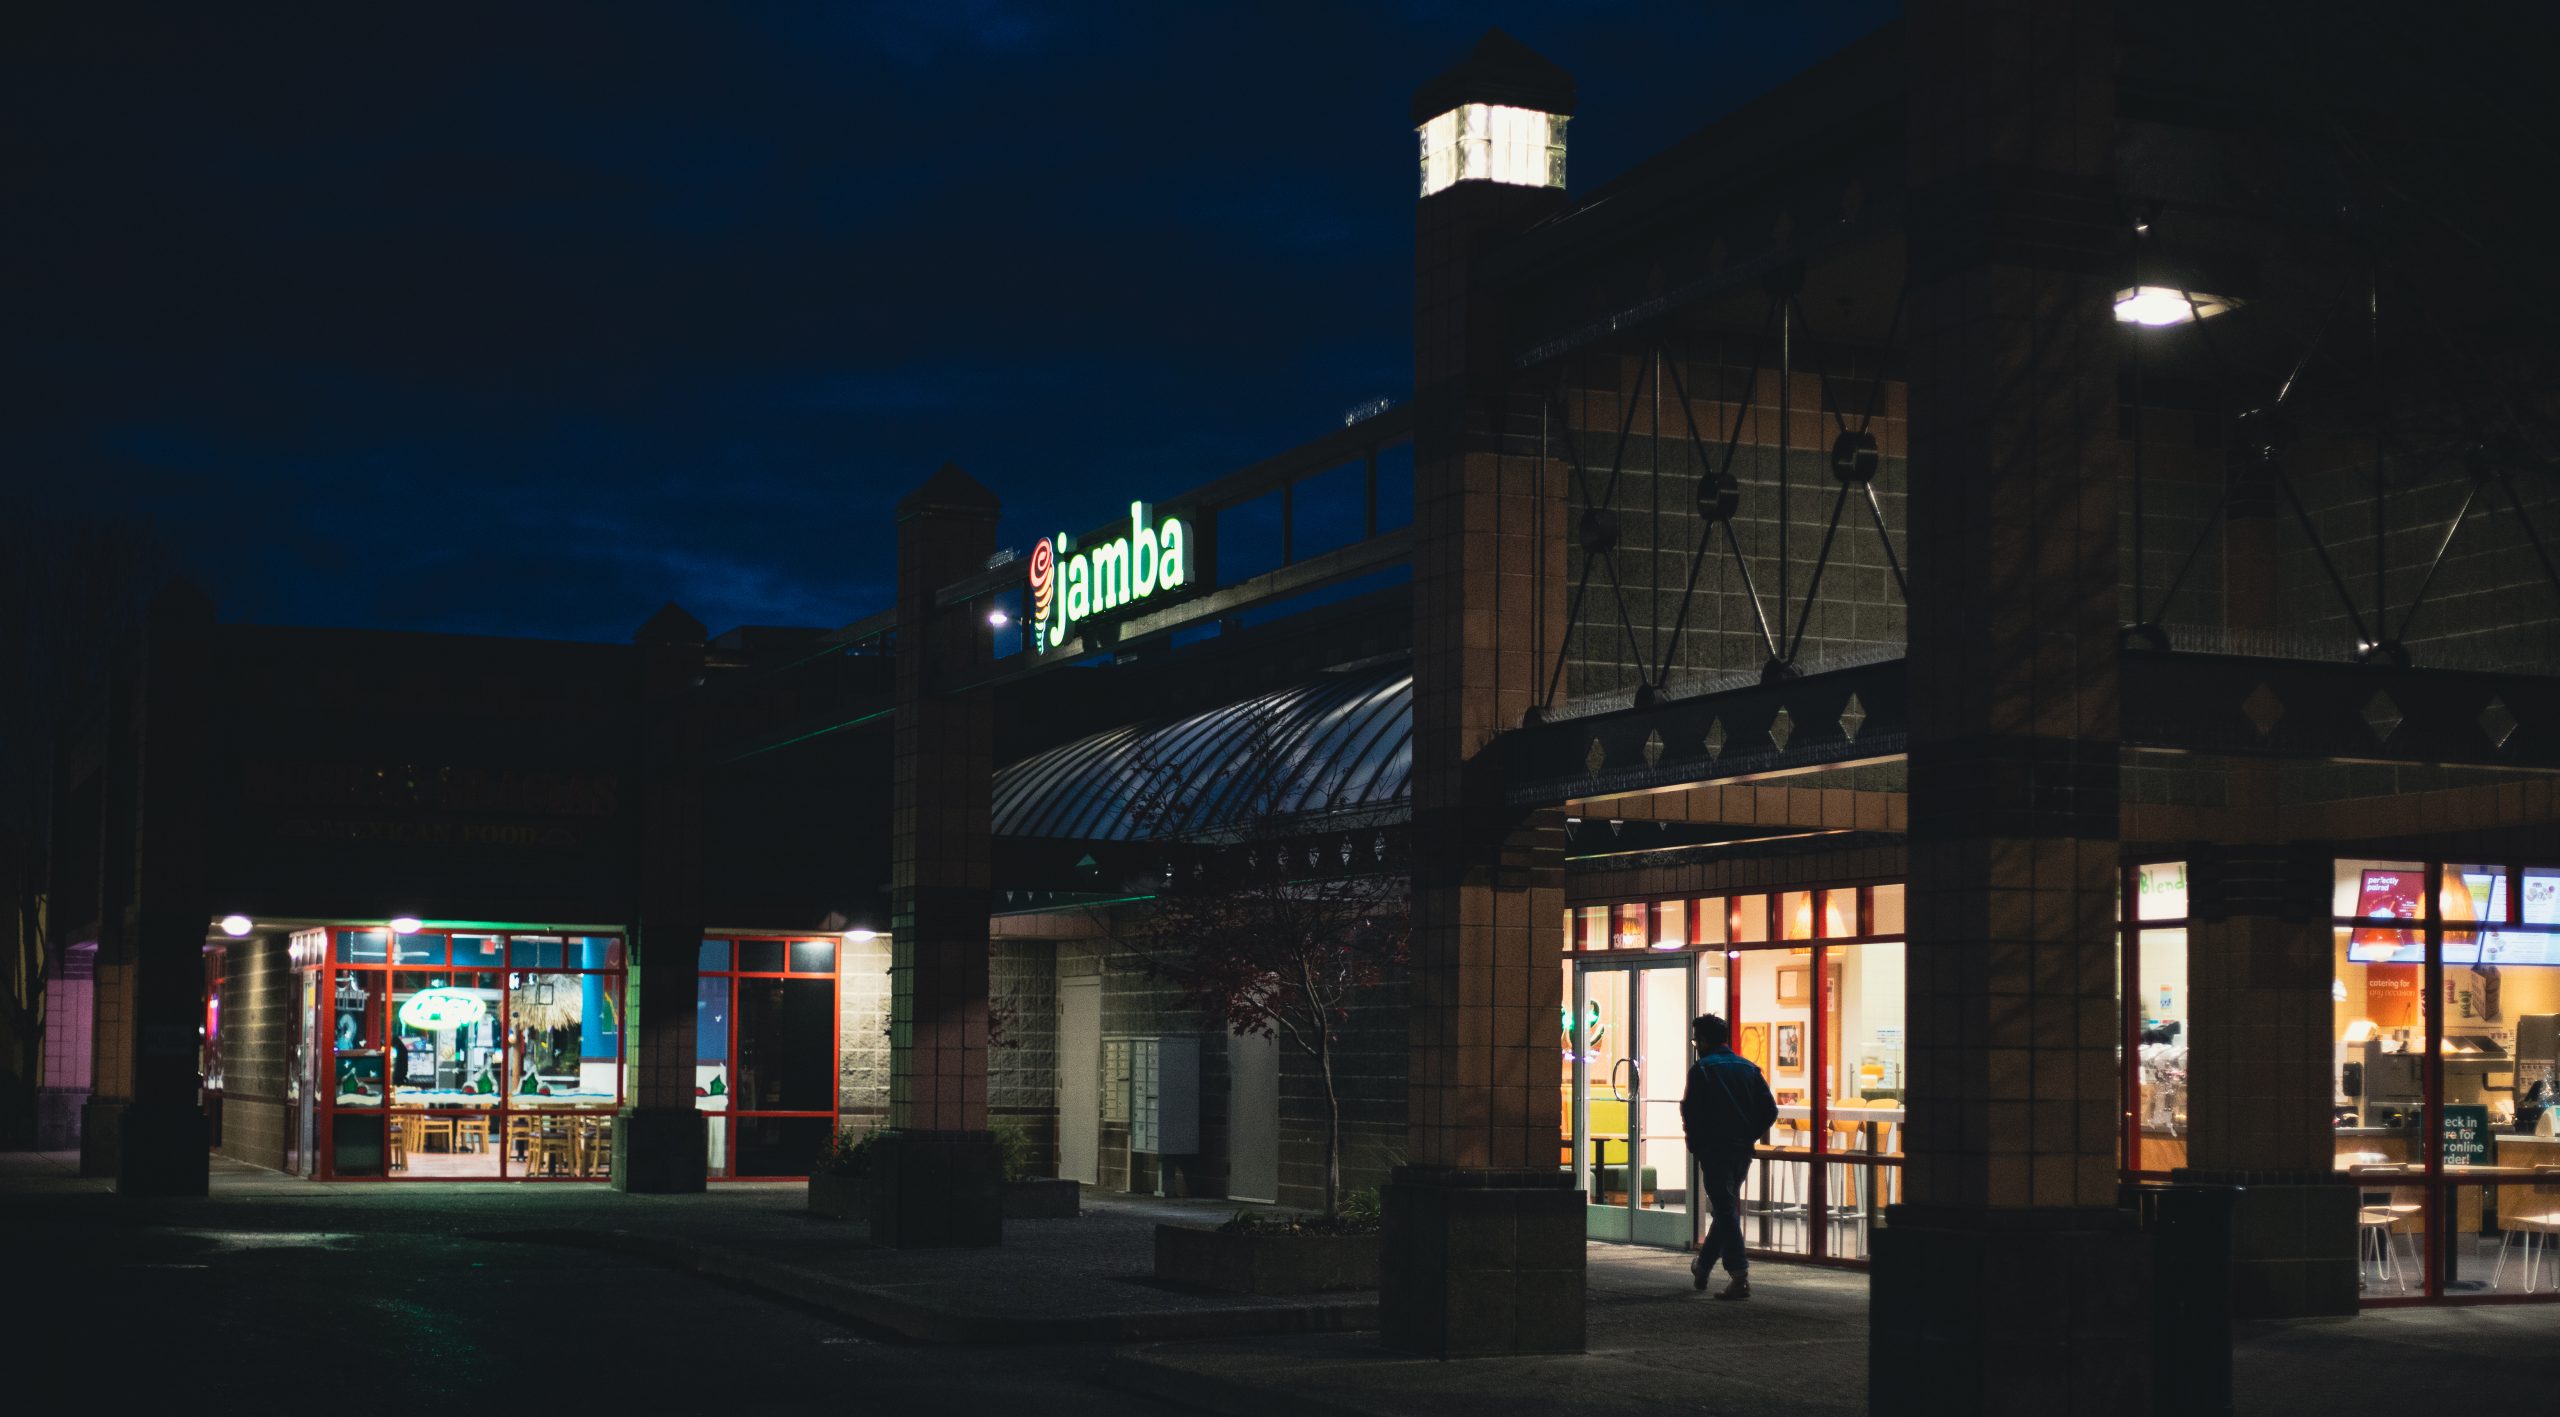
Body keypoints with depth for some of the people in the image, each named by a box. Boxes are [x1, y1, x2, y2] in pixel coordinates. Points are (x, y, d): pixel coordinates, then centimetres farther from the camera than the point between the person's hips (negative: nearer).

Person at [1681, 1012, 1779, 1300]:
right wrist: (1749, 1136, 12)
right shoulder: (1749, 1068, 9)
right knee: (1727, 1208, 18)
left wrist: (1695, 1144, 2)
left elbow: (1691, 1112, -12)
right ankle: (1703, 1266, 32)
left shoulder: (1701, 1069, -7)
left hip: (1714, 1149, -6)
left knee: (1726, 1210, -6)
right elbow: (1770, 1110, 5)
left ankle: (1739, 1276, -14)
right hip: (1743, 1151, 6)